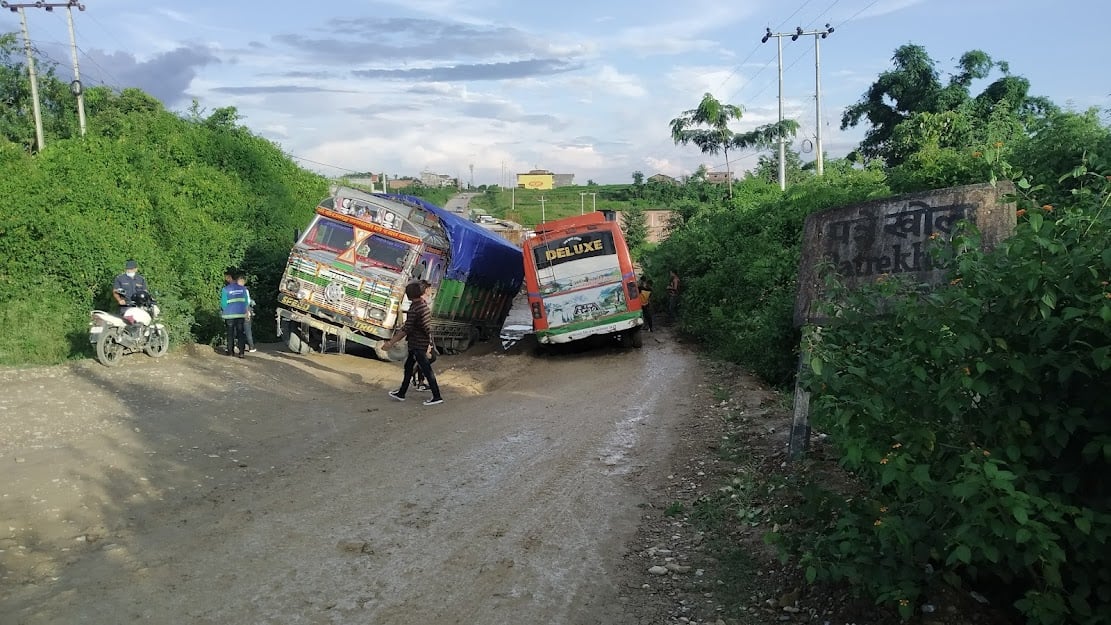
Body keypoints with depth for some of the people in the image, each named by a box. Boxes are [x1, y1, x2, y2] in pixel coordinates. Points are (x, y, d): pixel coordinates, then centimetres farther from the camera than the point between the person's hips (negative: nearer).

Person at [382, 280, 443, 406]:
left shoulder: (414, 309, -21)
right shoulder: (425, 305, 6)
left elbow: (406, 329, -22)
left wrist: (391, 342, -18)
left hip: (418, 345, -9)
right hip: (424, 343, 9)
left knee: (426, 370, -2)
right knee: (408, 367, 18)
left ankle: (437, 397, 4)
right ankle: (401, 393, 28)